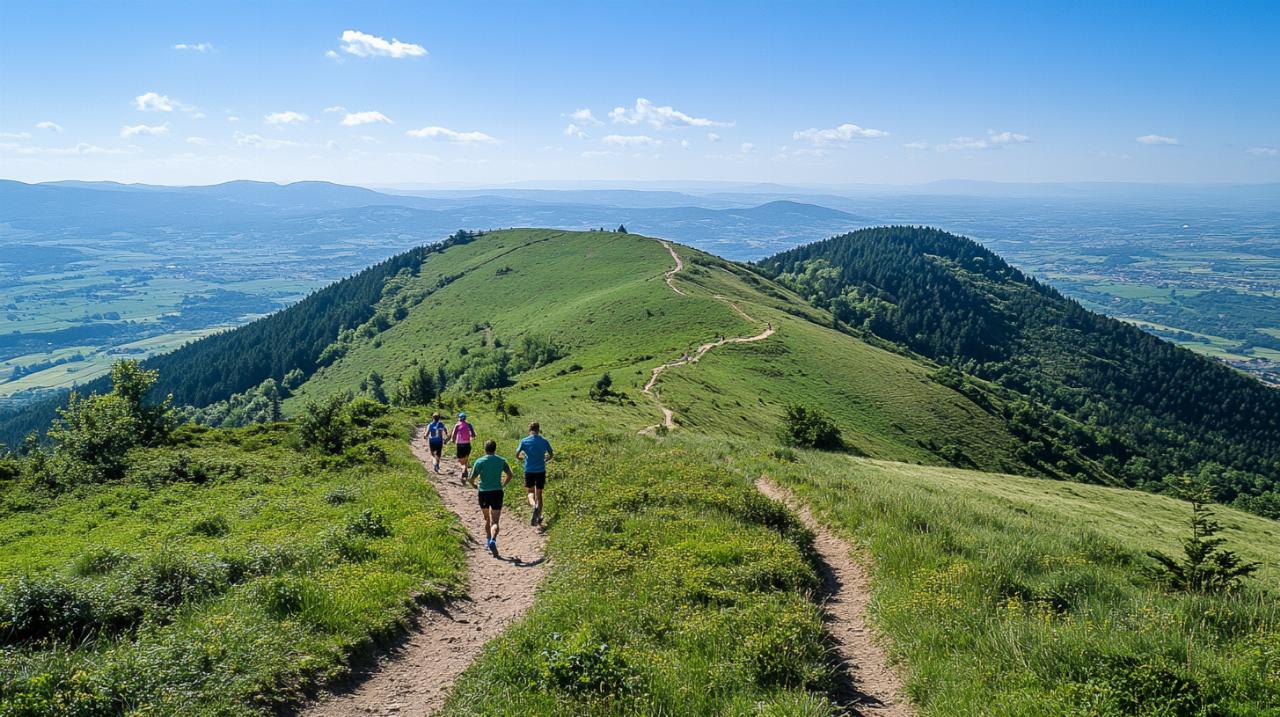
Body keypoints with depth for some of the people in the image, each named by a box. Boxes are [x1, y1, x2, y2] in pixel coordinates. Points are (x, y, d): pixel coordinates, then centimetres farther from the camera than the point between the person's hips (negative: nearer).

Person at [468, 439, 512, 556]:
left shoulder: (480, 462, -3)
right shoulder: (501, 461, 2)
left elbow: (471, 479, -4)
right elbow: (509, 475, 2)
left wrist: (474, 485, 16)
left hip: (483, 493, 0)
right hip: (497, 493, 0)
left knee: (487, 519, 22)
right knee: (495, 521, -4)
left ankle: (489, 540, 31)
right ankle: (493, 540, -28)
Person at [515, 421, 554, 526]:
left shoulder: (524, 441, -6)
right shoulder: (544, 442, -2)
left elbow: (517, 456, -4)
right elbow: (551, 455, 10)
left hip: (529, 471, -1)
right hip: (541, 471, 1)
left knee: (529, 491, 15)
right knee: (539, 494, 13)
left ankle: (534, 505, -17)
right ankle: (538, 517, 14)